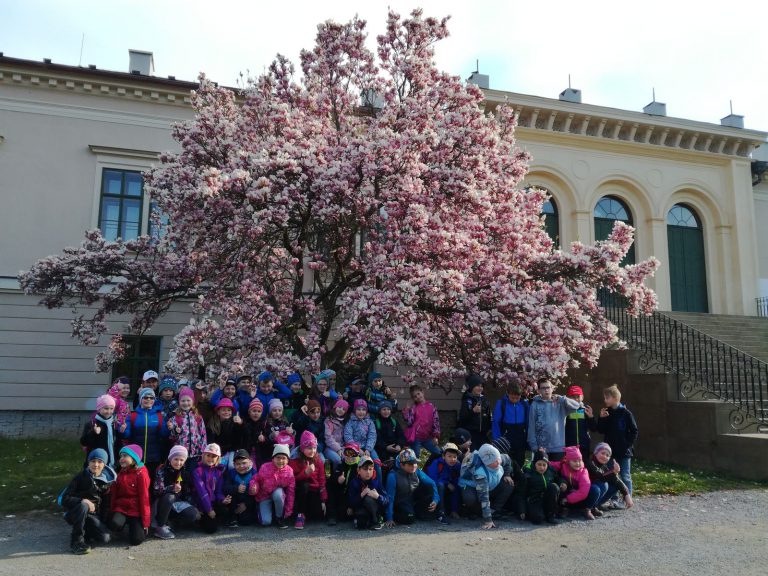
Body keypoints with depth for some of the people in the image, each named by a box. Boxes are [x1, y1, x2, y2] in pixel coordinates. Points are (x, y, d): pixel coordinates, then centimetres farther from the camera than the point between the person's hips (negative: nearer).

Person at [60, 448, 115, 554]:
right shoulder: (81, 477, -9)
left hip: (94, 516, 3)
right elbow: (65, 499, -14)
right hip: (74, 513, -3)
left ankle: (84, 532, 9)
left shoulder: (107, 479, 1)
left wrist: (103, 521, 2)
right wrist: (83, 501, -29)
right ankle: (76, 540, -22)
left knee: (105, 538, -21)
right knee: (83, 505, -37)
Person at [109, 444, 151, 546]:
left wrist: (145, 522, -9)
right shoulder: (121, 473, 10)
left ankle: (138, 526, 18)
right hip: (121, 507, 4)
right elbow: (114, 493, 12)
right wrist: (112, 510, 1)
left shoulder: (141, 474, -9)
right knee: (114, 525, -29)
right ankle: (125, 522, 5)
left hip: (136, 511, -4)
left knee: (136, 540, -14)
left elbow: (144, 497, -9)